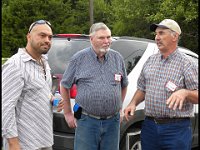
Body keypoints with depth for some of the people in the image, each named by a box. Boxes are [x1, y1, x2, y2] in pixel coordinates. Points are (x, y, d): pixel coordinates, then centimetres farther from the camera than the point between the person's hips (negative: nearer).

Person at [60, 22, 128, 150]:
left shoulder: (117, 58, 7)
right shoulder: (79, 58, -2)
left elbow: (124, 85, 19)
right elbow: (64, 86, 5)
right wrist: (68, 113, 5)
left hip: (112, 121, 3)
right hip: (87, 121, -3)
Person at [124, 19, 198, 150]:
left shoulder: (187, 64, -5)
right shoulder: (150, 61, 13)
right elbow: (142, 88, 20)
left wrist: (185, 92, -28)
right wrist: (133, 103, 3)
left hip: (176, 129, -5)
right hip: (150, 126, 5)